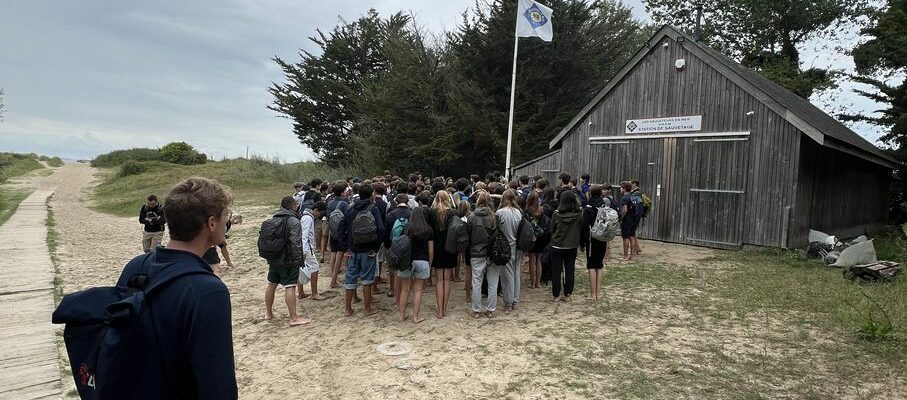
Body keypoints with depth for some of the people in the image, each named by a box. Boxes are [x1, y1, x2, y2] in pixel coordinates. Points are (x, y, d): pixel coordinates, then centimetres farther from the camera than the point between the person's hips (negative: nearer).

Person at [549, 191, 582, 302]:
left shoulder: (556, 215, -15)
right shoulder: (578, 216, -10)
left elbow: (552, 229, -4)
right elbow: (581, 229, 1)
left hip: (557, 246, -2)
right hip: (572, 247, 2)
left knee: (556, 271, 8)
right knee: (570, 271, 12)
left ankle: (556, 295, 12)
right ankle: (567, 295, 17)